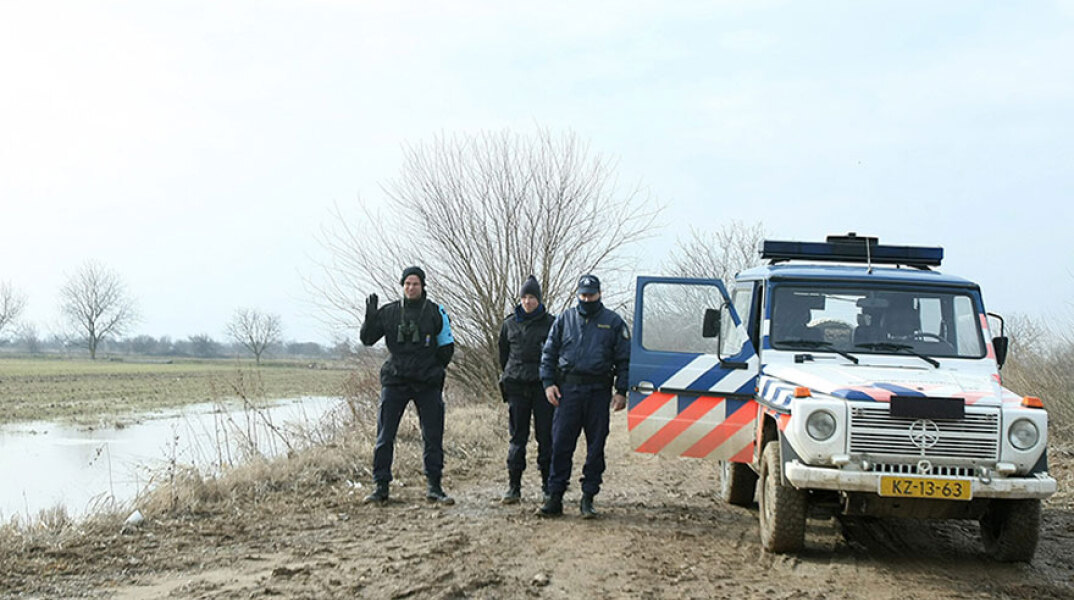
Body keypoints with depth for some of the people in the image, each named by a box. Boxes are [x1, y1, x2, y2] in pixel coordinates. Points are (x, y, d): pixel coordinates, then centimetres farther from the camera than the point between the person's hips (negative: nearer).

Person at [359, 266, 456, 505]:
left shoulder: (435, 312, 3)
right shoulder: (389, 312, 5)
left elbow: (447, 347, 10)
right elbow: (367, 339, 6)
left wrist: (434, 368, 1)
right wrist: (371, 317, -9)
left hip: (427, 384, 0)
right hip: (394, 381, 0)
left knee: (433, 436, 3)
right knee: (384, 436, -2)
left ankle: (434, 486, 13)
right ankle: (381, 487, 5)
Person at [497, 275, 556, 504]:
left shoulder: (550, 323, 3)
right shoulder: (509, 324, 10)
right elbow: (503, 355, 19)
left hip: (543, 384, -1)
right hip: (517, 386, 2)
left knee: (546, 436, 0)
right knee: (517, 437, 0)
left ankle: (548, 486, 9)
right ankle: (513, 486, 2)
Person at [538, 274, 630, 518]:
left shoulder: (613, 322, 8)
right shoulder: (565, 319, 11)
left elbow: (624, 359, 7)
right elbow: (549, 353, 13)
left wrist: (621, 391, -2)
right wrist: (548, 383, 0)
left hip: (599, 391, 0)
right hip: (568, 389, 1)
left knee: (596, 447, 4)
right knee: (561, 445, -3)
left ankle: (588, 498, 12)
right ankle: (555, 496, 1)